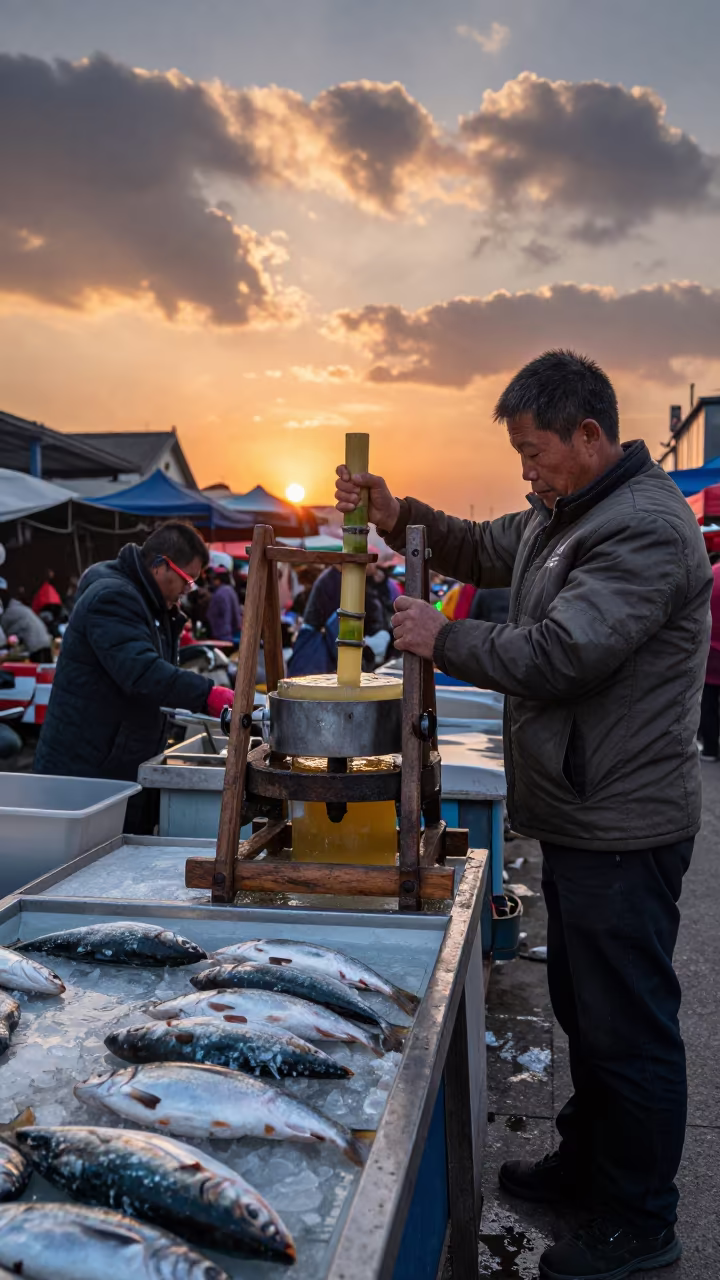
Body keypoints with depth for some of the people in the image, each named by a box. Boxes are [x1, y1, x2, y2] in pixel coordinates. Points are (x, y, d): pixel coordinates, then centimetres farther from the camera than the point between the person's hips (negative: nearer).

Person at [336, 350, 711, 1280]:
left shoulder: (645, 529, -20)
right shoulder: (563, 514, 12)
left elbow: (556, 654, -27)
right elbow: (485, 549, 24)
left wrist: (442, 639, -13)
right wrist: (402, 519, 7)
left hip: (624, 830, -10)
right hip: (580, 818, 10)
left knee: (627, 1027, 4)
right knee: (581, 1004, 23)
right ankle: (587, 1161, 42)